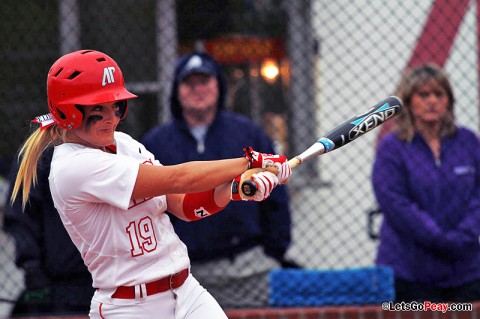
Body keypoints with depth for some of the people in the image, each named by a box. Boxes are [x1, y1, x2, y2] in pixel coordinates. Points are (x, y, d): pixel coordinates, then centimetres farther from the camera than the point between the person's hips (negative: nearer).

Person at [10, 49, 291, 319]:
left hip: (187, 291, 7)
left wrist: (235, 188, -13)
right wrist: (251, 162, -12)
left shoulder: (123, 144, 9)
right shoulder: (74, 167, -17)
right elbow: (177, 179, -18)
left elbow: (186, 206, 5)